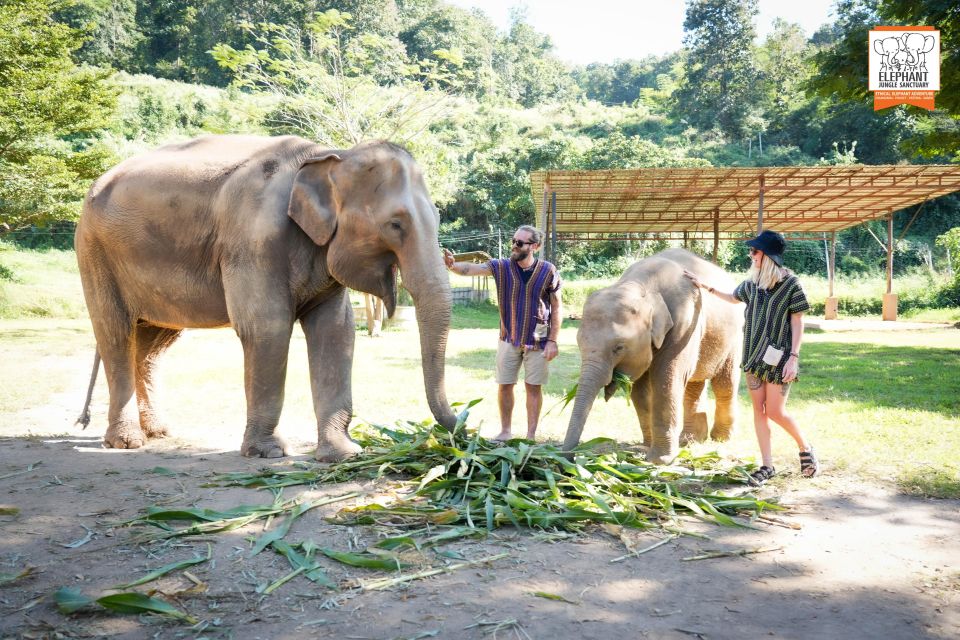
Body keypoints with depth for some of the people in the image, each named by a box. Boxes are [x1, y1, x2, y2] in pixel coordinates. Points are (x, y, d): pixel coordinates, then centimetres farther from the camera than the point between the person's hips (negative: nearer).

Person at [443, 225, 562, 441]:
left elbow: (556, 308, -4)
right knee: (504, 385, 7)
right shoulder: (501, 267, -5)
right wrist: (451, 265, -39)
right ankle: (505, 431, 24)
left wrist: (553, 341, -8)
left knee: (533, 387, 5)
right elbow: (470, 269, -18)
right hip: (509, 338, 2)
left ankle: (531, 435, 17)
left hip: (537, 340, -2)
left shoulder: (548, 271, -8)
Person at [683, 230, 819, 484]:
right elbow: (732, 298, 26)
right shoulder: (752, 282, 5)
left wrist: (794, 358, -15)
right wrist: (704, 286, 22)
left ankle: (805, 448, 23)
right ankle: (767, 465, 13)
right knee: (758, 410, 6)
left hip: (778, 356, -6)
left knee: (775, 411, -4)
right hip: (754, 354, 6)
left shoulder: (790, 283, -11)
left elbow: (797, 323, -9)